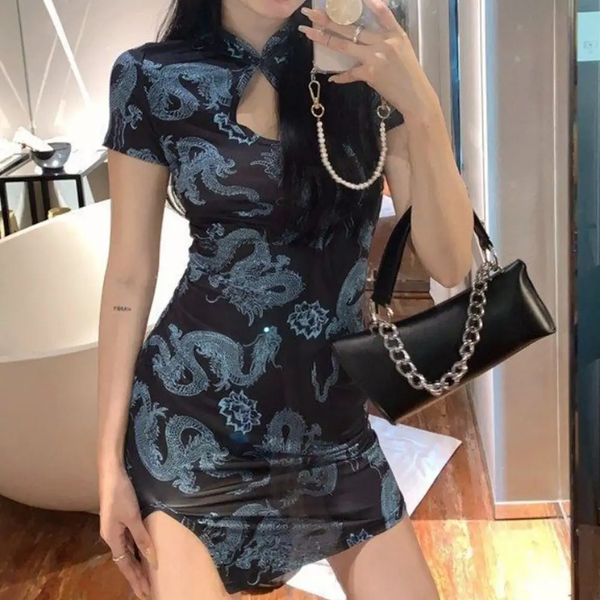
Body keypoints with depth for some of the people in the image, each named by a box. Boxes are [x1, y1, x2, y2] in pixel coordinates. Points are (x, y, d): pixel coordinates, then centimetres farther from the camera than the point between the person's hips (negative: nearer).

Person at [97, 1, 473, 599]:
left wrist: (419, 105, -18)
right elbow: (129, 279, -2)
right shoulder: (153, 80, -6)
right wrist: (110, 459, -2)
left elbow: (450, 263, -5)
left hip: (333, 419, 3)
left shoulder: (366, 62, 0)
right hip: (191, 422, -2)